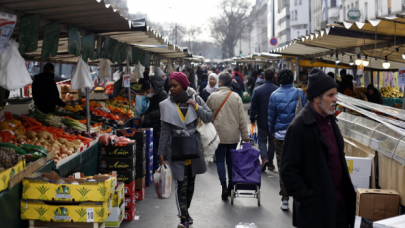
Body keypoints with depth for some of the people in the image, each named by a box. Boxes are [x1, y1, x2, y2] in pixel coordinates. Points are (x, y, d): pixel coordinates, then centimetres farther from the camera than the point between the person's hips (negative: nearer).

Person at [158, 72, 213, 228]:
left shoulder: (195, 99, 0)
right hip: (176, 148, -2)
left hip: (193, 146, 2)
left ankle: (185, 211, 31)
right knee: (181, 183, -8)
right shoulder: (167, 105, -1)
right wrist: (162, 151, -1)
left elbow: (209, 118, -2)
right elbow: (165, 130, 1)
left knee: (191, 181, 13)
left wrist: (196, 107, -15)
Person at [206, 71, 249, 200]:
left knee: (220, 160, 5)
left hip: (219, 134, -2)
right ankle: (231, 186, 20)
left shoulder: (213, 96, -6)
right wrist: (245, 135, 4)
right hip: (233, 135, 2)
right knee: (231, 160, 14)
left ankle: (224, 186, -6)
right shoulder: (236, 97, -2)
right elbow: (242, 118, -2)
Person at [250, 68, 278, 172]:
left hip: (262, 121, -1)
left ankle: (264, 158, -13)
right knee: (272, 141, 15)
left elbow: (253, 107, -6)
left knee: (262, 140, 10)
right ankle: (270, 163, 21)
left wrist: (252, 119, 5)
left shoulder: (258, 90, -11)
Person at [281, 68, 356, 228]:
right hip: (316, 207, -8)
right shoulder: (299, 126, -17)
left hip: (341, 201, 8)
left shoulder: (329, 120, 10)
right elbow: (288, 170, -17)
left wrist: (347, 190, 15)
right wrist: (306, 198, -17)